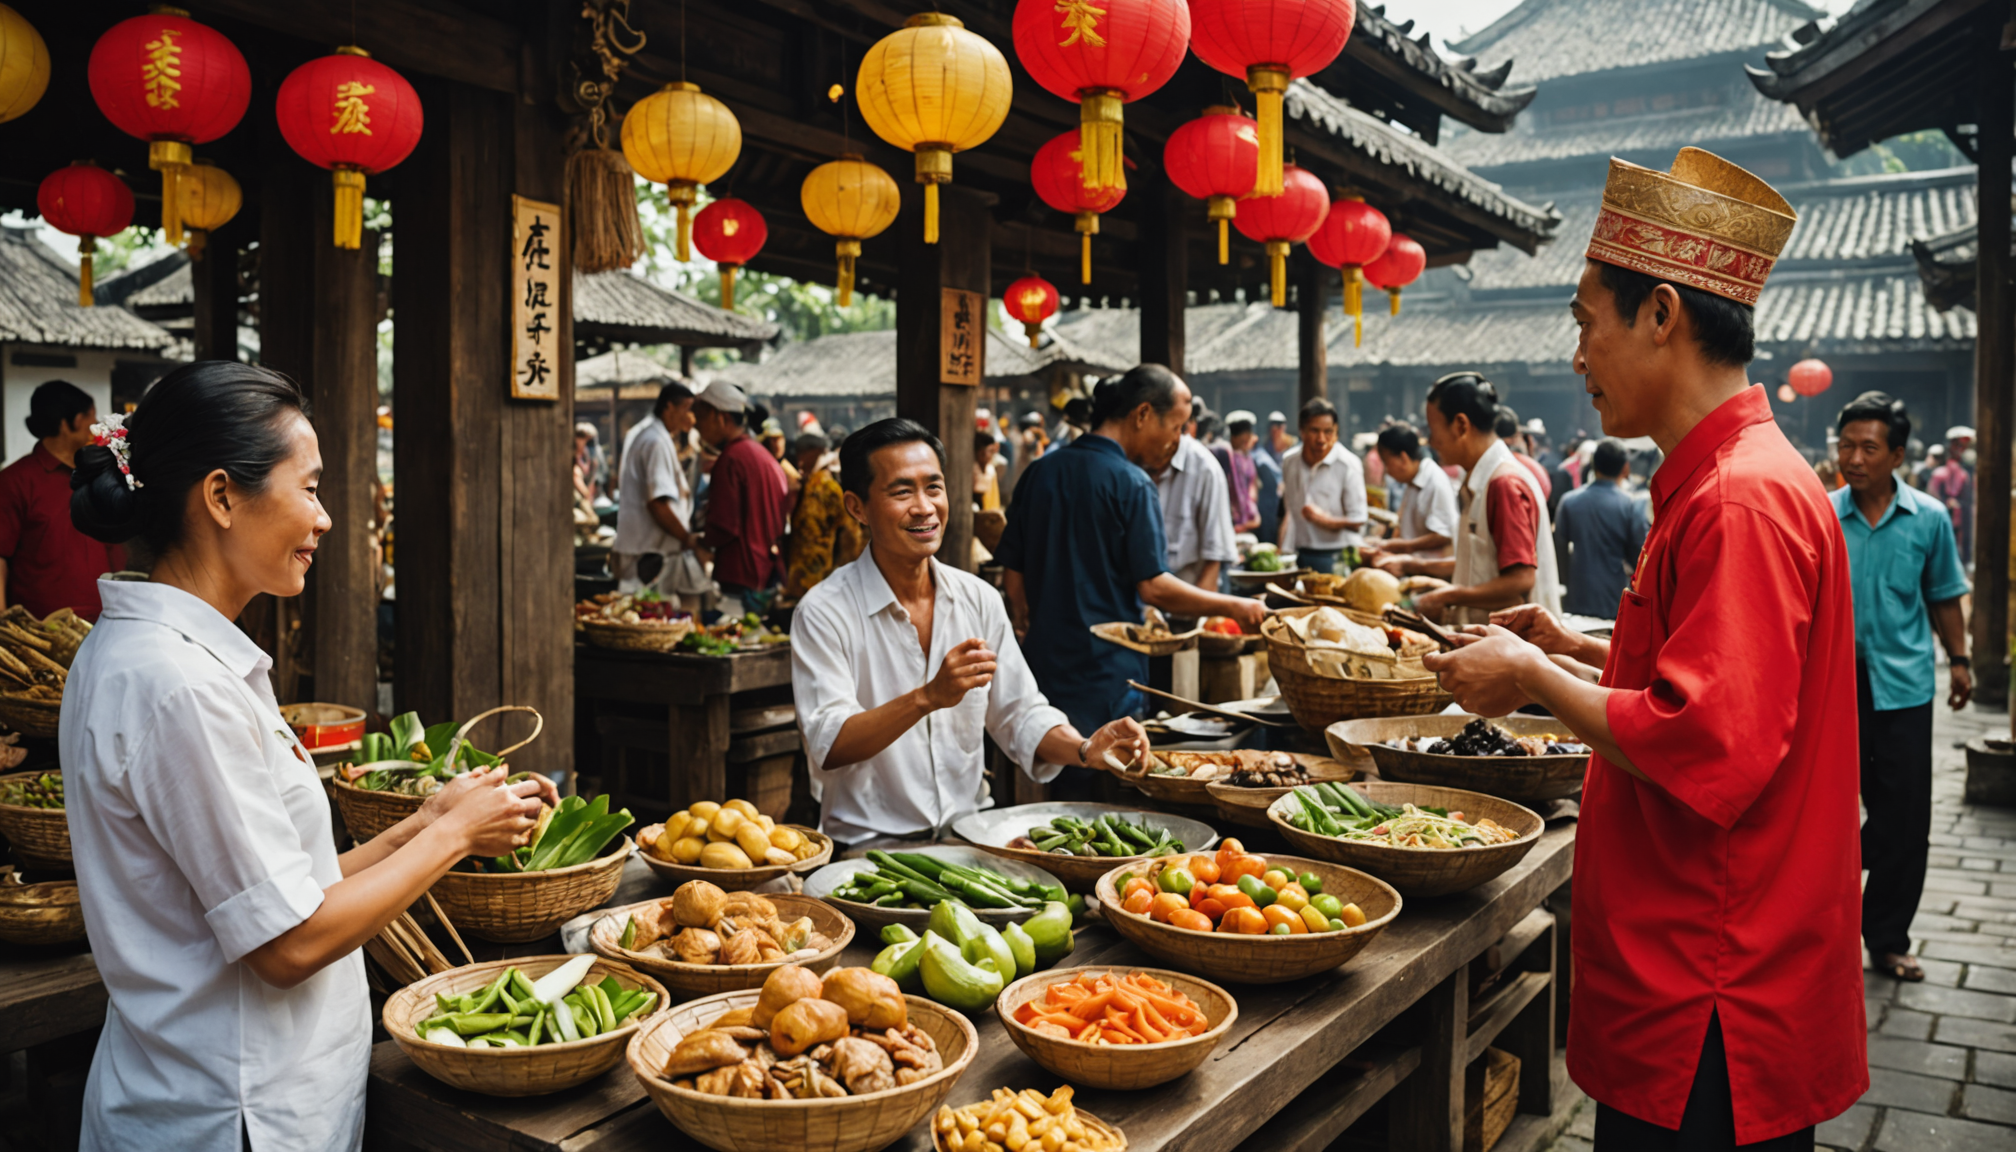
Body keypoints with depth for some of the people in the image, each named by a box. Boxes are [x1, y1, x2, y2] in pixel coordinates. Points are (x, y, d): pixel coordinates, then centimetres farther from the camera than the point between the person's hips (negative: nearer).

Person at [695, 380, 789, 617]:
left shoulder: (730, 459, -13)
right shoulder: (765, 455, 14)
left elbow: (724, 527, -17)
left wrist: (698, 542, 0)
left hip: (739, 576, -9)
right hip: (766, 575, 9)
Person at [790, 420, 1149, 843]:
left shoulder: (980, 599, 8)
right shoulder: (824, 612, -9)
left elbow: (1020, 716, 10)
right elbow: (828, 747, -18)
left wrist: (1085, 750, -10)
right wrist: (929, 697, -31)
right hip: (870, 844, -4)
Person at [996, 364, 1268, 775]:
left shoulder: (1041, 471, 7)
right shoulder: (1131, 484, -13)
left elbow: (1013, 579, 9)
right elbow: (1153, 586, -16)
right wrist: (1233, 607, -7)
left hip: (1043, 663, 7)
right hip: (1107, 675, -6)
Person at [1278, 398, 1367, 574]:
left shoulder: (1348, 465, -8)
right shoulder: (1289, 460, 7)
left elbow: (1357, 521, -7)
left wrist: (1324, 520, -23)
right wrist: (1283, 553, 14)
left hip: (1336, 558, -4)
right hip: (1300, 556, 4)